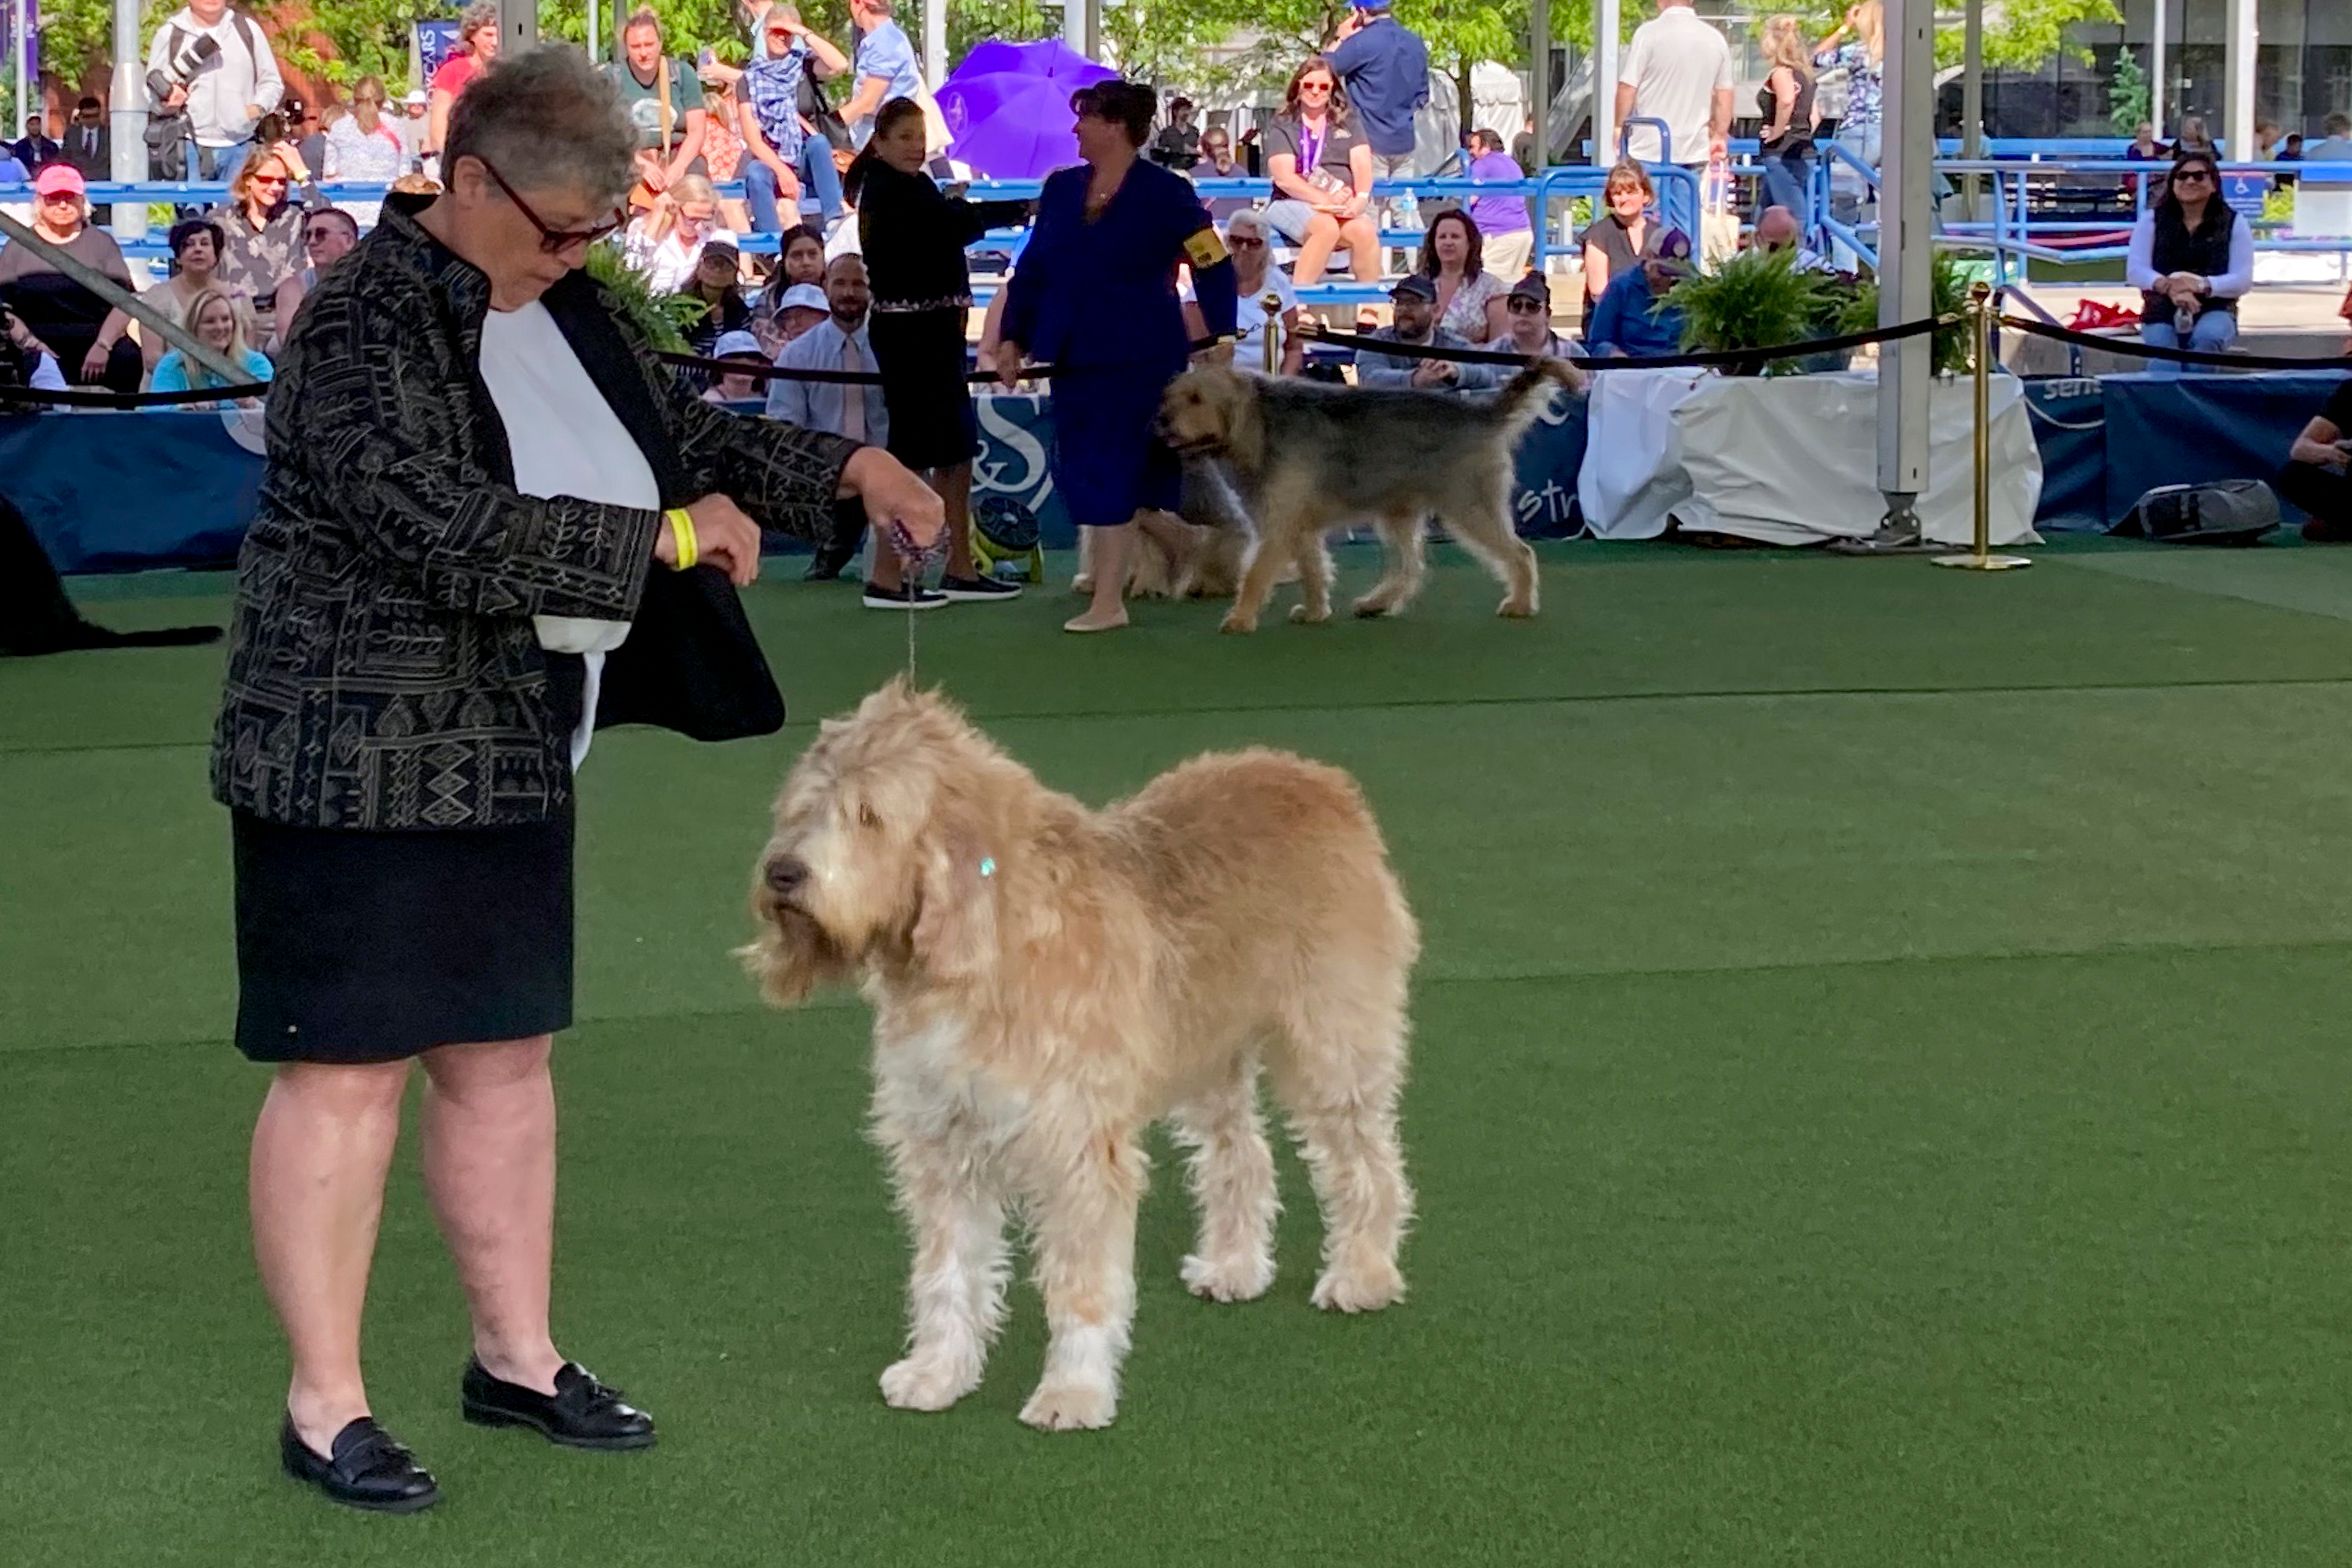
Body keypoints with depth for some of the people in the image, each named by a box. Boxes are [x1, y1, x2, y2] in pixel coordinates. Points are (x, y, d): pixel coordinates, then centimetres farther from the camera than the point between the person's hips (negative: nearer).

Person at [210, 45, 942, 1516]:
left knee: (506, 1053, 14)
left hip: (511, 757, 9)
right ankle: (324, 1405, 3)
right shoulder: (367, 326, -18)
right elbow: (449, 533, -27)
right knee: (350, 1067, -4)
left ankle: (517, 1355, 26)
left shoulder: (566, 307, 9)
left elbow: (687, 433, 24)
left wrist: (848, 468, 11)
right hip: (362, 755, -8)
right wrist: (661, 539, -18)